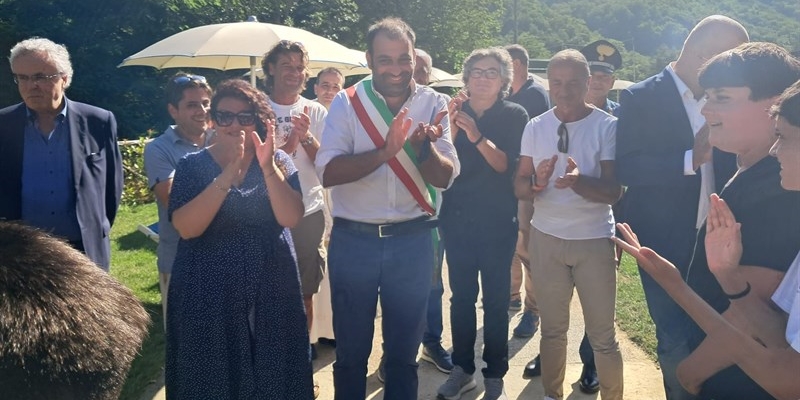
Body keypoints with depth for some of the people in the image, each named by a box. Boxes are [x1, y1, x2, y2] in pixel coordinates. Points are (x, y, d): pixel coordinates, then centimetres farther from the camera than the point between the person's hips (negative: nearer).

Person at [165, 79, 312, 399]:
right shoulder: (193, 165, -2)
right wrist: (228, 175, -23)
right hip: (209, 293, -1)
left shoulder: (278, 161, 1)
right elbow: (186, 228, -17)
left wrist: (267, 168, -24)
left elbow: (291, 218, -13)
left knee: (272, 374, 11)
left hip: (270, 291, 1)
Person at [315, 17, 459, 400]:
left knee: (404, 352, 16)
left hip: (412, 240, 1)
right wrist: (385, 151, -29)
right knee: (351, 350, 14)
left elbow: (444, 177, -5)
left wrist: (424, 147, -25)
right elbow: (327, 171, -17)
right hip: (353, 240, -1)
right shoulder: (347, 103, -6)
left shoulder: (433, 104, -1)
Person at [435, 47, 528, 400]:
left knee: (495, 299, 3)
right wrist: (450, 130, -16)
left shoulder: (515, 115, -1)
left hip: (497, 220, -2)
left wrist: (477, 136, -24)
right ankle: (463, 368, 22)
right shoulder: (453, 112, 6)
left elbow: (508, 166, -11)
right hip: (457, 218, 2)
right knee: (461, 295, 8)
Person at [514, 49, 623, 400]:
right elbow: (519, 186, 1)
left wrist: (578, 181, -32)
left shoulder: (607, 126, -8)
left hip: (594, 240, -3)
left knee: (602, 335, 4)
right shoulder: (535, 127, 3)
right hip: (545, 238, 3)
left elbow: (613, 191, -13)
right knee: (552, 329, 15)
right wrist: (536, 183, -21)